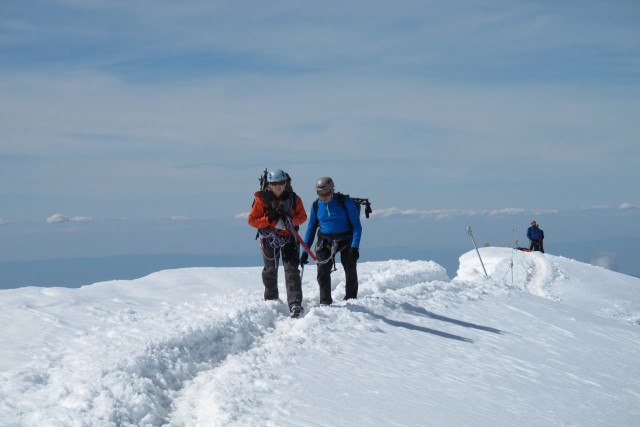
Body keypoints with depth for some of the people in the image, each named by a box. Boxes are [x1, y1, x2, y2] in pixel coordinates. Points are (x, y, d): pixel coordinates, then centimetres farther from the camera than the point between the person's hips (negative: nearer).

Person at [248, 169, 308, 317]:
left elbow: (302, 216, 4)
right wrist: (269, 220, -23)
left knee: (292, 269, -12)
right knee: (270, 270, 16)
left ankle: (295, 304, -19)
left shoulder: (293, 199, -4)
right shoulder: (262, 199, -9)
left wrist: (291, 220, -17)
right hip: (269, 239, 0)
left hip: (289, 238, 0)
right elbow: (252, 220, -8)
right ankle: (271, 300, 38)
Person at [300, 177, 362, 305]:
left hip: (346, 240, -2)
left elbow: (356, 225, -11)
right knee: (323, 269, -15)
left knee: (351, 271, -1)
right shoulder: (316, 205, -1)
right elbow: (311, 228, 9)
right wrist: (305, 251, 5)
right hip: (325, 241, 2)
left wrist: (355, 246, -21)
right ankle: (325, 302, -11)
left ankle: (351, 299, 18)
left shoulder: (345, 202, -12)